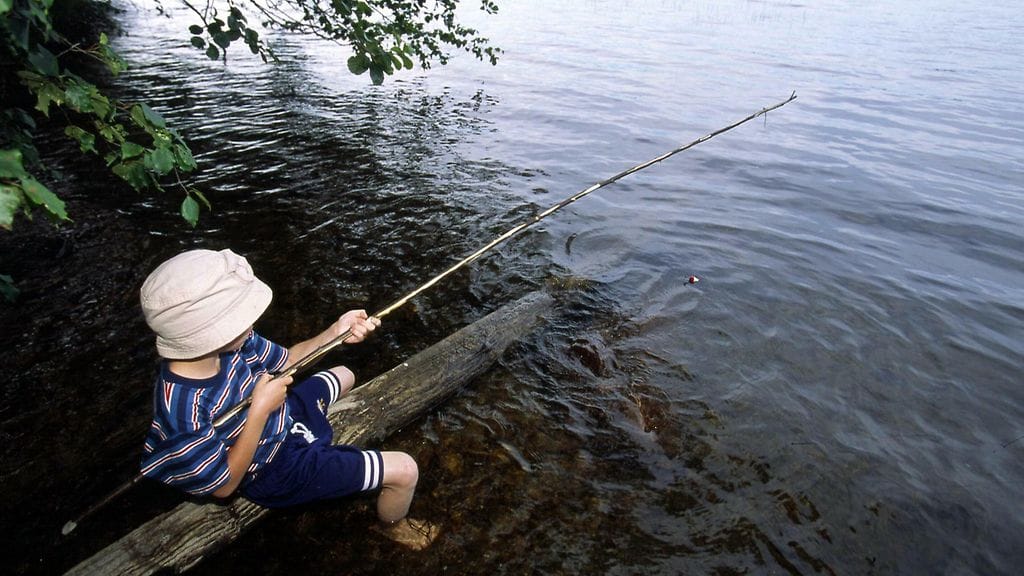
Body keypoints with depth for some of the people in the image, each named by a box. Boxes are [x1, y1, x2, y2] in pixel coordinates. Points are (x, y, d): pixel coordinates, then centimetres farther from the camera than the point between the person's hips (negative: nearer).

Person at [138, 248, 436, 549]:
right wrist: (259, 410, -34)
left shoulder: (228, 345, -19)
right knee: (404, 470, -8)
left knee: (343, 375, 31)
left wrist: (335, 332, -19)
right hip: (277, 470, -7)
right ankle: (394, 526, 27)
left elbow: (285, 360, -3)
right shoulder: (184, 412, -39)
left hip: (284, 417, 8)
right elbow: (223, 485, -26)